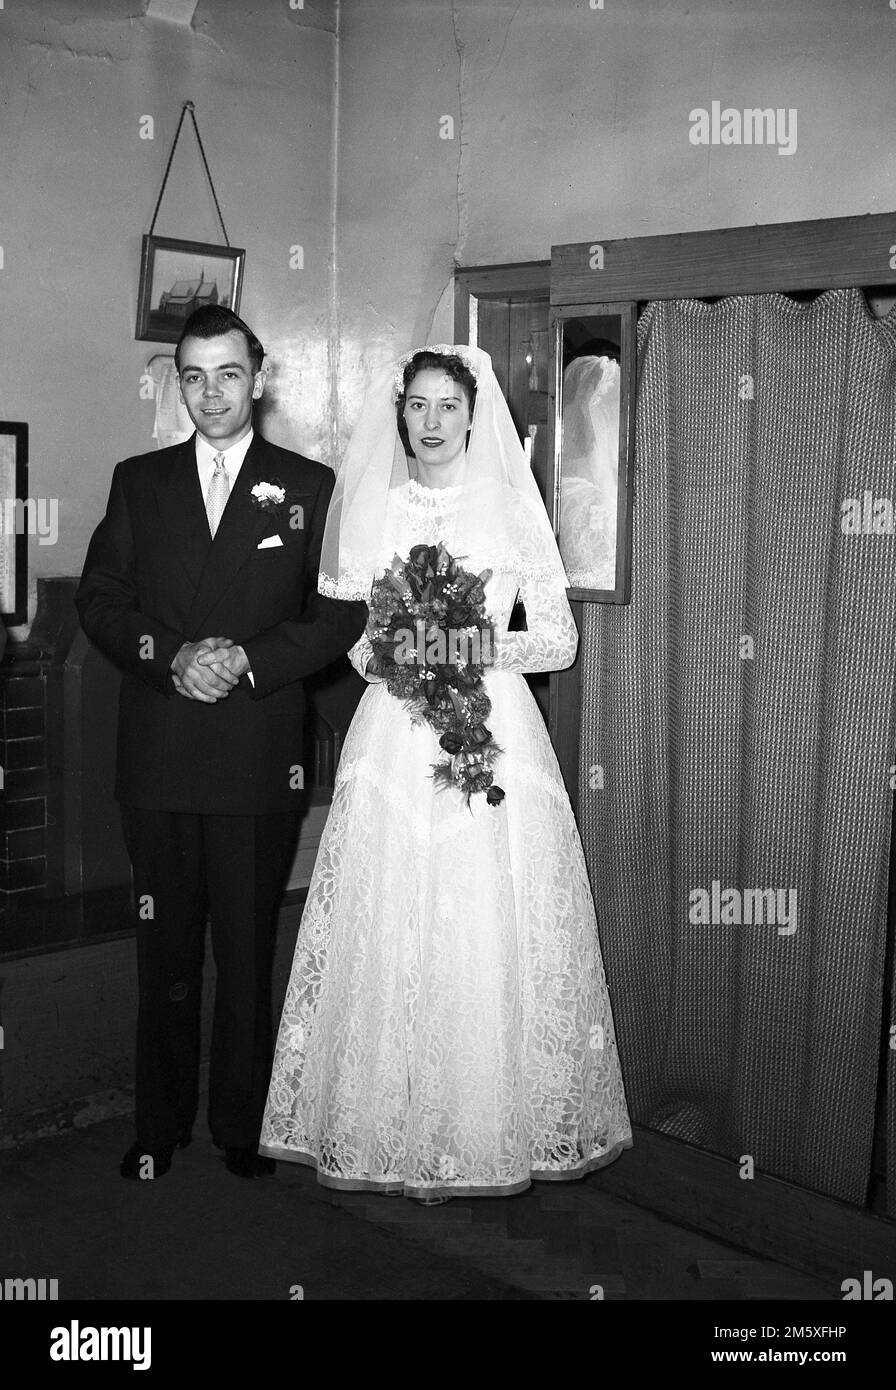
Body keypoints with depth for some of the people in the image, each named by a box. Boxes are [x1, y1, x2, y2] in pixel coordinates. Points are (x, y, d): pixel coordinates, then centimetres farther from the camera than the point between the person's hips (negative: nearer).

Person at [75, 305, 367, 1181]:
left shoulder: (308, 487, 5)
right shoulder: (138, 481, 10)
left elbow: (340, 613, -1)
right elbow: (99, 600, 4)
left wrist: (246, 660, -14)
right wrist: (174, 657, -12)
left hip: (259, 758, -1)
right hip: (157, 757, 2)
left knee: (248, 953, 7)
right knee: (164, 953, 10)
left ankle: (242, 1125, 22)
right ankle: (159, 1126, 23)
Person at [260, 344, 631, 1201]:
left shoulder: (512, 507, 5)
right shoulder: (368, 509, 9)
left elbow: (561, 638, 4)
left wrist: (484, 648, -12)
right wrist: (382, 654, -8)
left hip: (494, 737, -1)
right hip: (393, 742, 1)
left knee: (491, 935, -1)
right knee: (389, 937, 0)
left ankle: (498, 1124, 14)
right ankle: (392, 1128, 14)